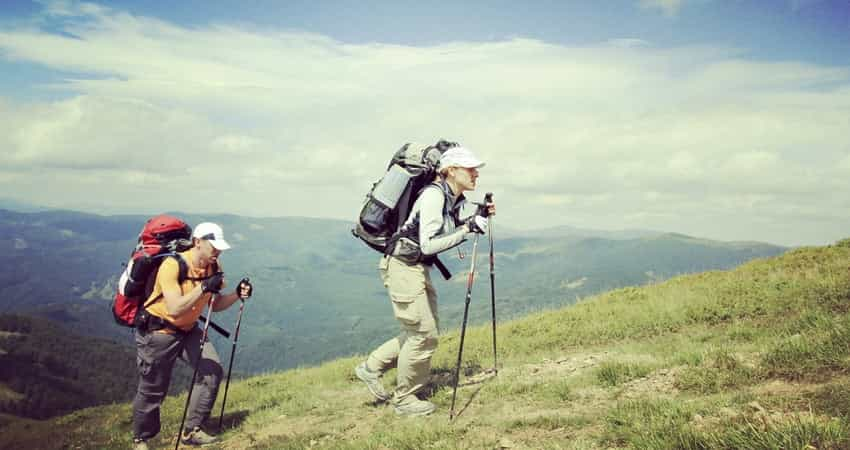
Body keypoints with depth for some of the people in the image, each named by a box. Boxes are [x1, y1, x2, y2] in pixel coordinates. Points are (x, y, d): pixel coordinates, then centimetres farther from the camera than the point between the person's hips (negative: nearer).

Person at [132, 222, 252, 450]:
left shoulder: (214, 267, -6)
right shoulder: (173, 265, -27)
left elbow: (215, 304, 3)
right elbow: (174, 309, -35)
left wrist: (236, 295, -14)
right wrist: (204, 287, -39)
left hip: (188, 330, 6)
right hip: (158, 332, -6)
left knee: (212, 371, -9)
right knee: (152, 390, 4)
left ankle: (191, 431, 5)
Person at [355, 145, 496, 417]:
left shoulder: (454, 199, 6)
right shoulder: (433, 195, -22)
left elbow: (449, 231, 17)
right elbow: (428, 245, -29)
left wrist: (476, 218, 4)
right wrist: (467, 229, -31)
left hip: (419, 269, 10)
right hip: (402, 266, -10)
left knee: (424, 332, 14)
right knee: (423, 334, -3)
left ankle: (371, 367, 26)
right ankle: (404, 399, 15)